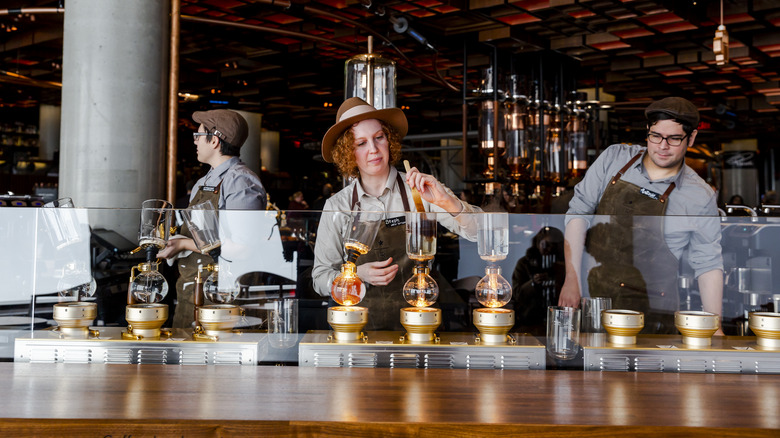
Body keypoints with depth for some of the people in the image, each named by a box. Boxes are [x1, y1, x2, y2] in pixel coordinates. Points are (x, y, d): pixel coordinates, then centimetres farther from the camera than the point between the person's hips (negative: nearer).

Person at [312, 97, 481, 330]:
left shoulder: (419, 190, 1)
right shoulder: (337, 206, 4)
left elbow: (479, 232, -6)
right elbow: (321, 277, 8)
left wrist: (446, 201, -23)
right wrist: (358, 275, -11)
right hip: (362, 325, 1)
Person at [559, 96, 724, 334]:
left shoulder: (701, 197, -4)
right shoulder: (614, 158, 1)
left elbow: (708, 265, 1)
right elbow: (578, 212, 0)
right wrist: (572, 278, -7)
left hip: (652, 312, -1)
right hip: (594, 299, 2)